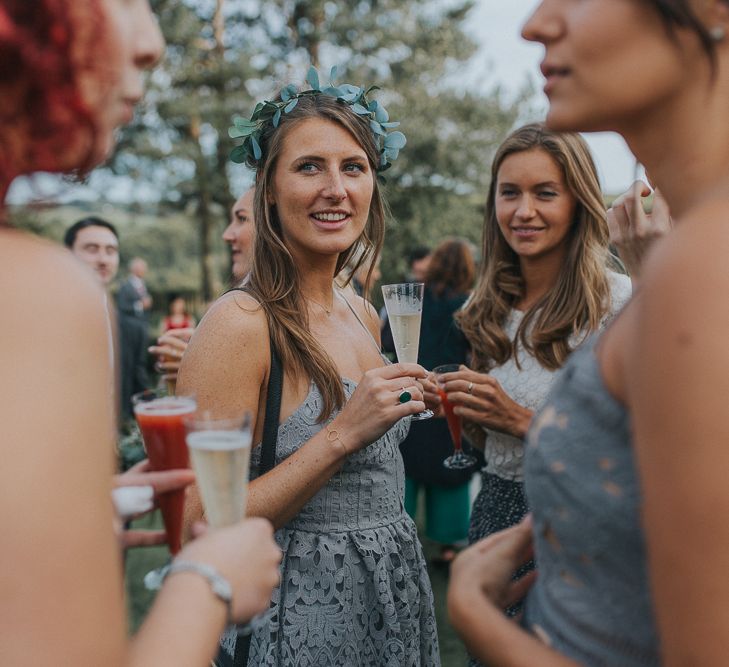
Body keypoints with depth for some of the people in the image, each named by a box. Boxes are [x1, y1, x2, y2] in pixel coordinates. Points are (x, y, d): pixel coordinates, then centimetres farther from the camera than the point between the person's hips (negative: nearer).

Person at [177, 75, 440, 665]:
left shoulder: (364, 315, 2)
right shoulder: (240, 323, -20)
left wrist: (399, 402, -2)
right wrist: (343, 434, -26)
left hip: (396, 585, 7)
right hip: (305, 602, -7)